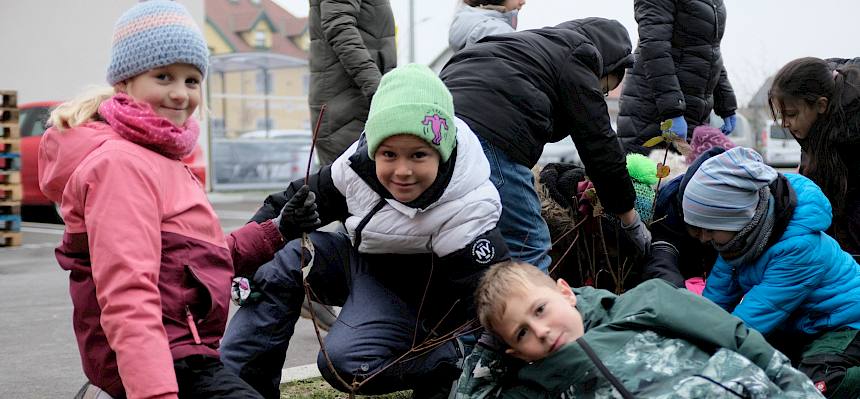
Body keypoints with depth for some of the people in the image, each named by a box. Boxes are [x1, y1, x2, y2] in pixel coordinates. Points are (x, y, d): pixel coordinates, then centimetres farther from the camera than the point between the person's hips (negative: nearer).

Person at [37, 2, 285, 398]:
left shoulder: (158, 158, 16)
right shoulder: (121, 163, -16)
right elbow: (127, 295, -27)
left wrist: (276, 233, 12)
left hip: (179, 353, 10)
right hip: (163, 363, -10)